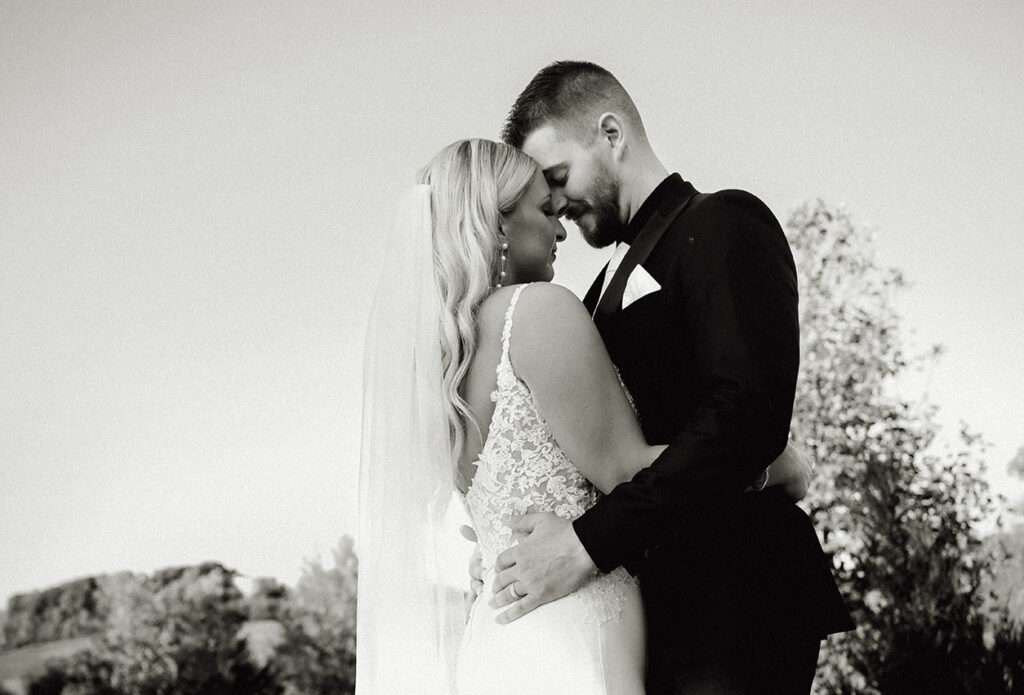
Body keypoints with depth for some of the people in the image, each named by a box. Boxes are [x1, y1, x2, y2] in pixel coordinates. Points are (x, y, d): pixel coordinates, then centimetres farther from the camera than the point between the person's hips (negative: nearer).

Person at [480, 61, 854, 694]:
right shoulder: (612, 283, 23)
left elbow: (748, 414, -19)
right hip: (652, 607, 8)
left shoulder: (724, 224, -4)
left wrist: (592, 541, -23)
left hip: (729, 603, -8)